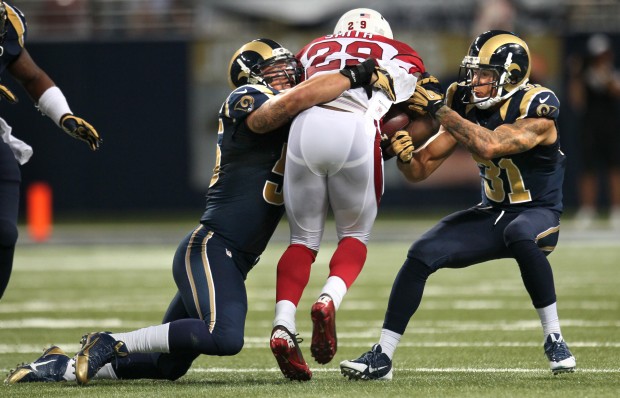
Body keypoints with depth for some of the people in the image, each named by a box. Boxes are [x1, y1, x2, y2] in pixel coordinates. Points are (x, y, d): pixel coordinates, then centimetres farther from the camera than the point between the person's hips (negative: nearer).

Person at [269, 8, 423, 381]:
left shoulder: (313, 50, 34)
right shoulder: (399, 55, 27)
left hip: (306, 126, 2)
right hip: (355, 131, -2)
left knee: (304, 238, 16)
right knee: (355, 235, 18)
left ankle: (284, 325, -5)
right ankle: (329, 299, -11)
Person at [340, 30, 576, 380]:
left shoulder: (538, 109, -21)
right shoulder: (467, 108, -4)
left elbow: (490, 146, -38)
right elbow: (420, 170, -3)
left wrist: (439, 109, -31)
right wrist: (401, 152, -26)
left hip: (538, 213, -6)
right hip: (493, 214, 6)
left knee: (520, 237, -40)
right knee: (422, 254, -12)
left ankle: (554, 339, -23)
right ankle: (382, 358, -4)